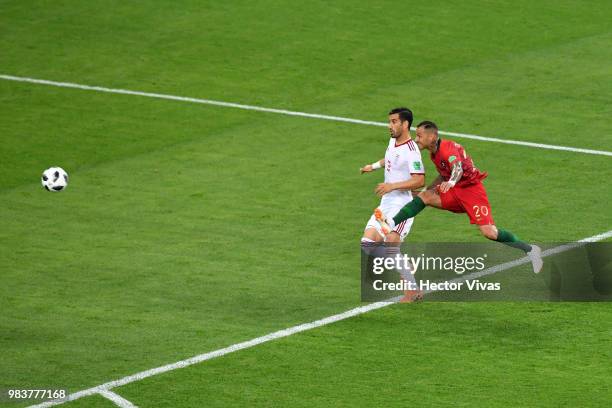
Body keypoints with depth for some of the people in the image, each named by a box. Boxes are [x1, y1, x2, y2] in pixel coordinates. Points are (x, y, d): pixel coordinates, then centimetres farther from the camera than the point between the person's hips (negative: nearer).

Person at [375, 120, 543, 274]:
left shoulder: (447, 148, -21)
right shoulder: (434, 153, 8)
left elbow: (458, 167, -41)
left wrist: (451, 182, -61)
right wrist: (428, 189, 24)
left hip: (472, 190, -8)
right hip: (456, 192, 8)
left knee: (489, 232, -19)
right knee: (425, 196, -11)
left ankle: (529, 250, -6)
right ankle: (391, 224, -23)